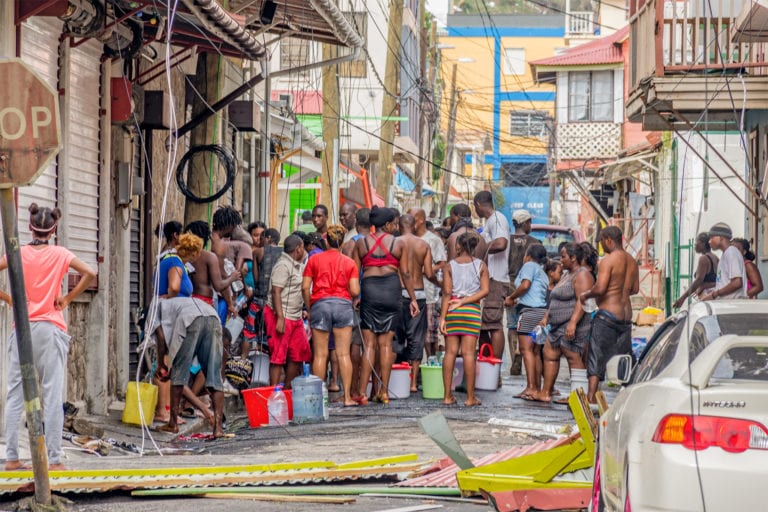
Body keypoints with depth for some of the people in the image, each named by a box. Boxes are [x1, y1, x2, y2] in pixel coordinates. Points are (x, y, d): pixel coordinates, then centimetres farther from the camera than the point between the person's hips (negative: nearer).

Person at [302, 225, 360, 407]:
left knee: (320, 354, 1)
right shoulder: (350, 263, 7)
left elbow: (305, 287, 1)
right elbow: (355, 291, -2)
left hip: (320, 304, 0)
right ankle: (347, 397, -2)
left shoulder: (314, 259, 6)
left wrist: (309, 309, 11)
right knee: (343, 353, 0)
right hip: (343, 304, 0)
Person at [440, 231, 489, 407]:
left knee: (450, 352, 4)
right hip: (472, 310, 0)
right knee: (468, 353, -1)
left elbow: (447, 292, -3)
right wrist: (464, 301, -4)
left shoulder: (450, 265, 3)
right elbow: (485, 290, -5)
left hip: (451, 311, 1)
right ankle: (470, 397, -2)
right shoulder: (480, 265, 4)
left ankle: (448, 396, 3)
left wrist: (443, 316, -4)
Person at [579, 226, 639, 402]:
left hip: (607, 314, -7)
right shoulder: (632, 261, 11)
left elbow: (600, 288, -21)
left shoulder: (608, 261, -12)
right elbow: (635, 289, 20)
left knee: (596, 358, -6)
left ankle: (591, 397, -12)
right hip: (626, 314, 7)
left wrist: (586, 295, -3)